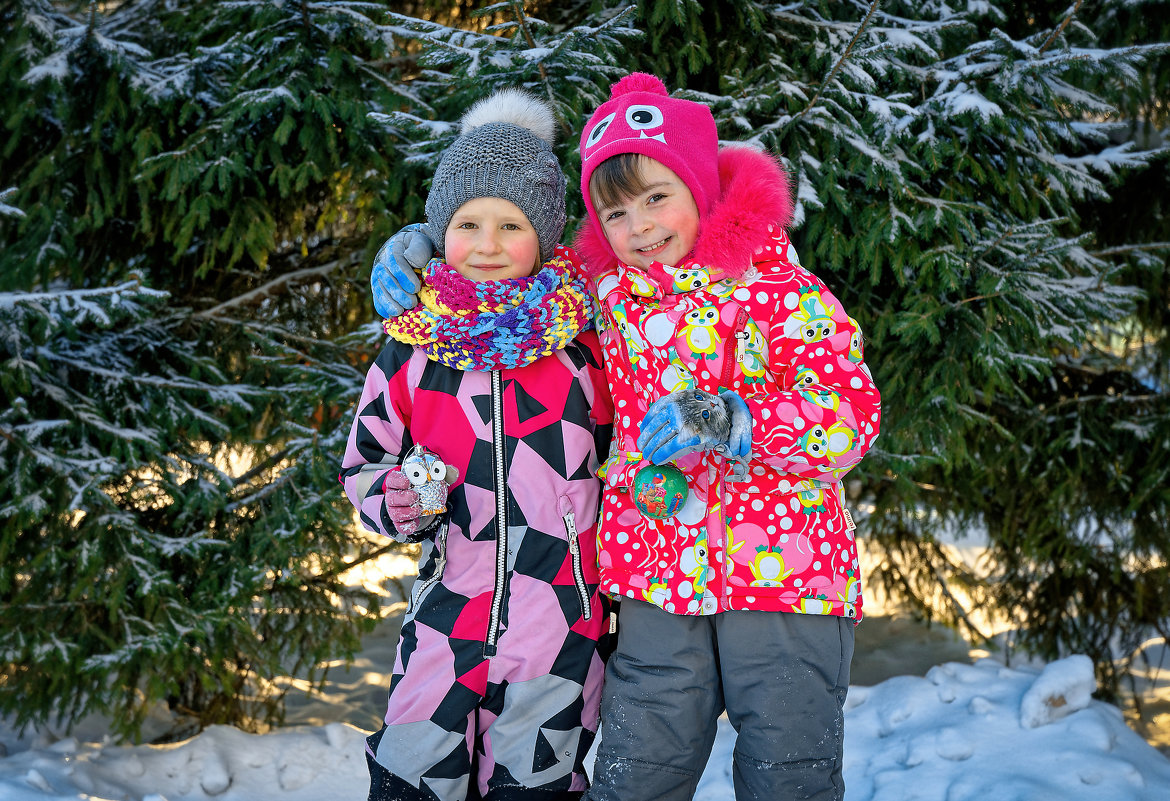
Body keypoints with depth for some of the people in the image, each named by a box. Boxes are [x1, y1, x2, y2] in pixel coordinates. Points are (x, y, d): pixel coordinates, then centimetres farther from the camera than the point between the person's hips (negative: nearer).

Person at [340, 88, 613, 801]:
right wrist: (395, 500, -8)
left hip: (564, 623, -1)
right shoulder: (413, 348, 2)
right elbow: (366, 462, 13)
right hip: (448, 614, 2)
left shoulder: (587, 338, -1)